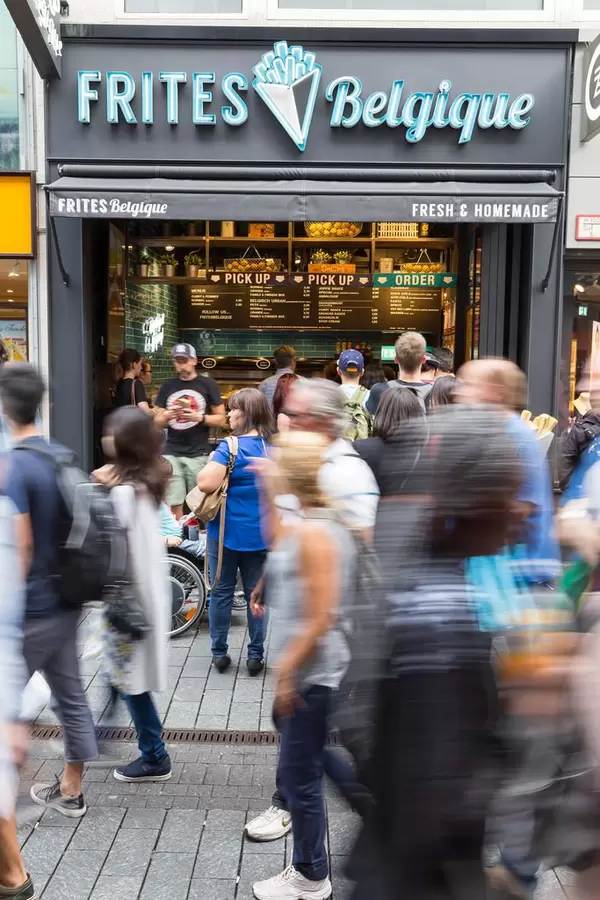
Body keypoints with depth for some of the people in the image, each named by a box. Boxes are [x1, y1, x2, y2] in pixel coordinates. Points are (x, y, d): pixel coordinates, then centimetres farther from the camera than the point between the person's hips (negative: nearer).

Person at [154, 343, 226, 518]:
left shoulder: (208, 385, 2)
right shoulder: (167, 387, 12)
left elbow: (221, 419, 1)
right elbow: (157, 422, 14)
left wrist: (199, 417, -15)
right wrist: (167, 416, -7)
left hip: (198, 454, -3)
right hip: (171, 454, 3)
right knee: (173, 505, 2)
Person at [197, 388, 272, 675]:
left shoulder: (230, 447, -16)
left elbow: (206, 483, -24)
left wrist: (210, 462, -6)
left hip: (226, 531, -4)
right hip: (260, 534, 4)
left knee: (221, 593, 10)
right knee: (256, 594, 11)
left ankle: (219, 653, 19)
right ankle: (256, 655, 17)